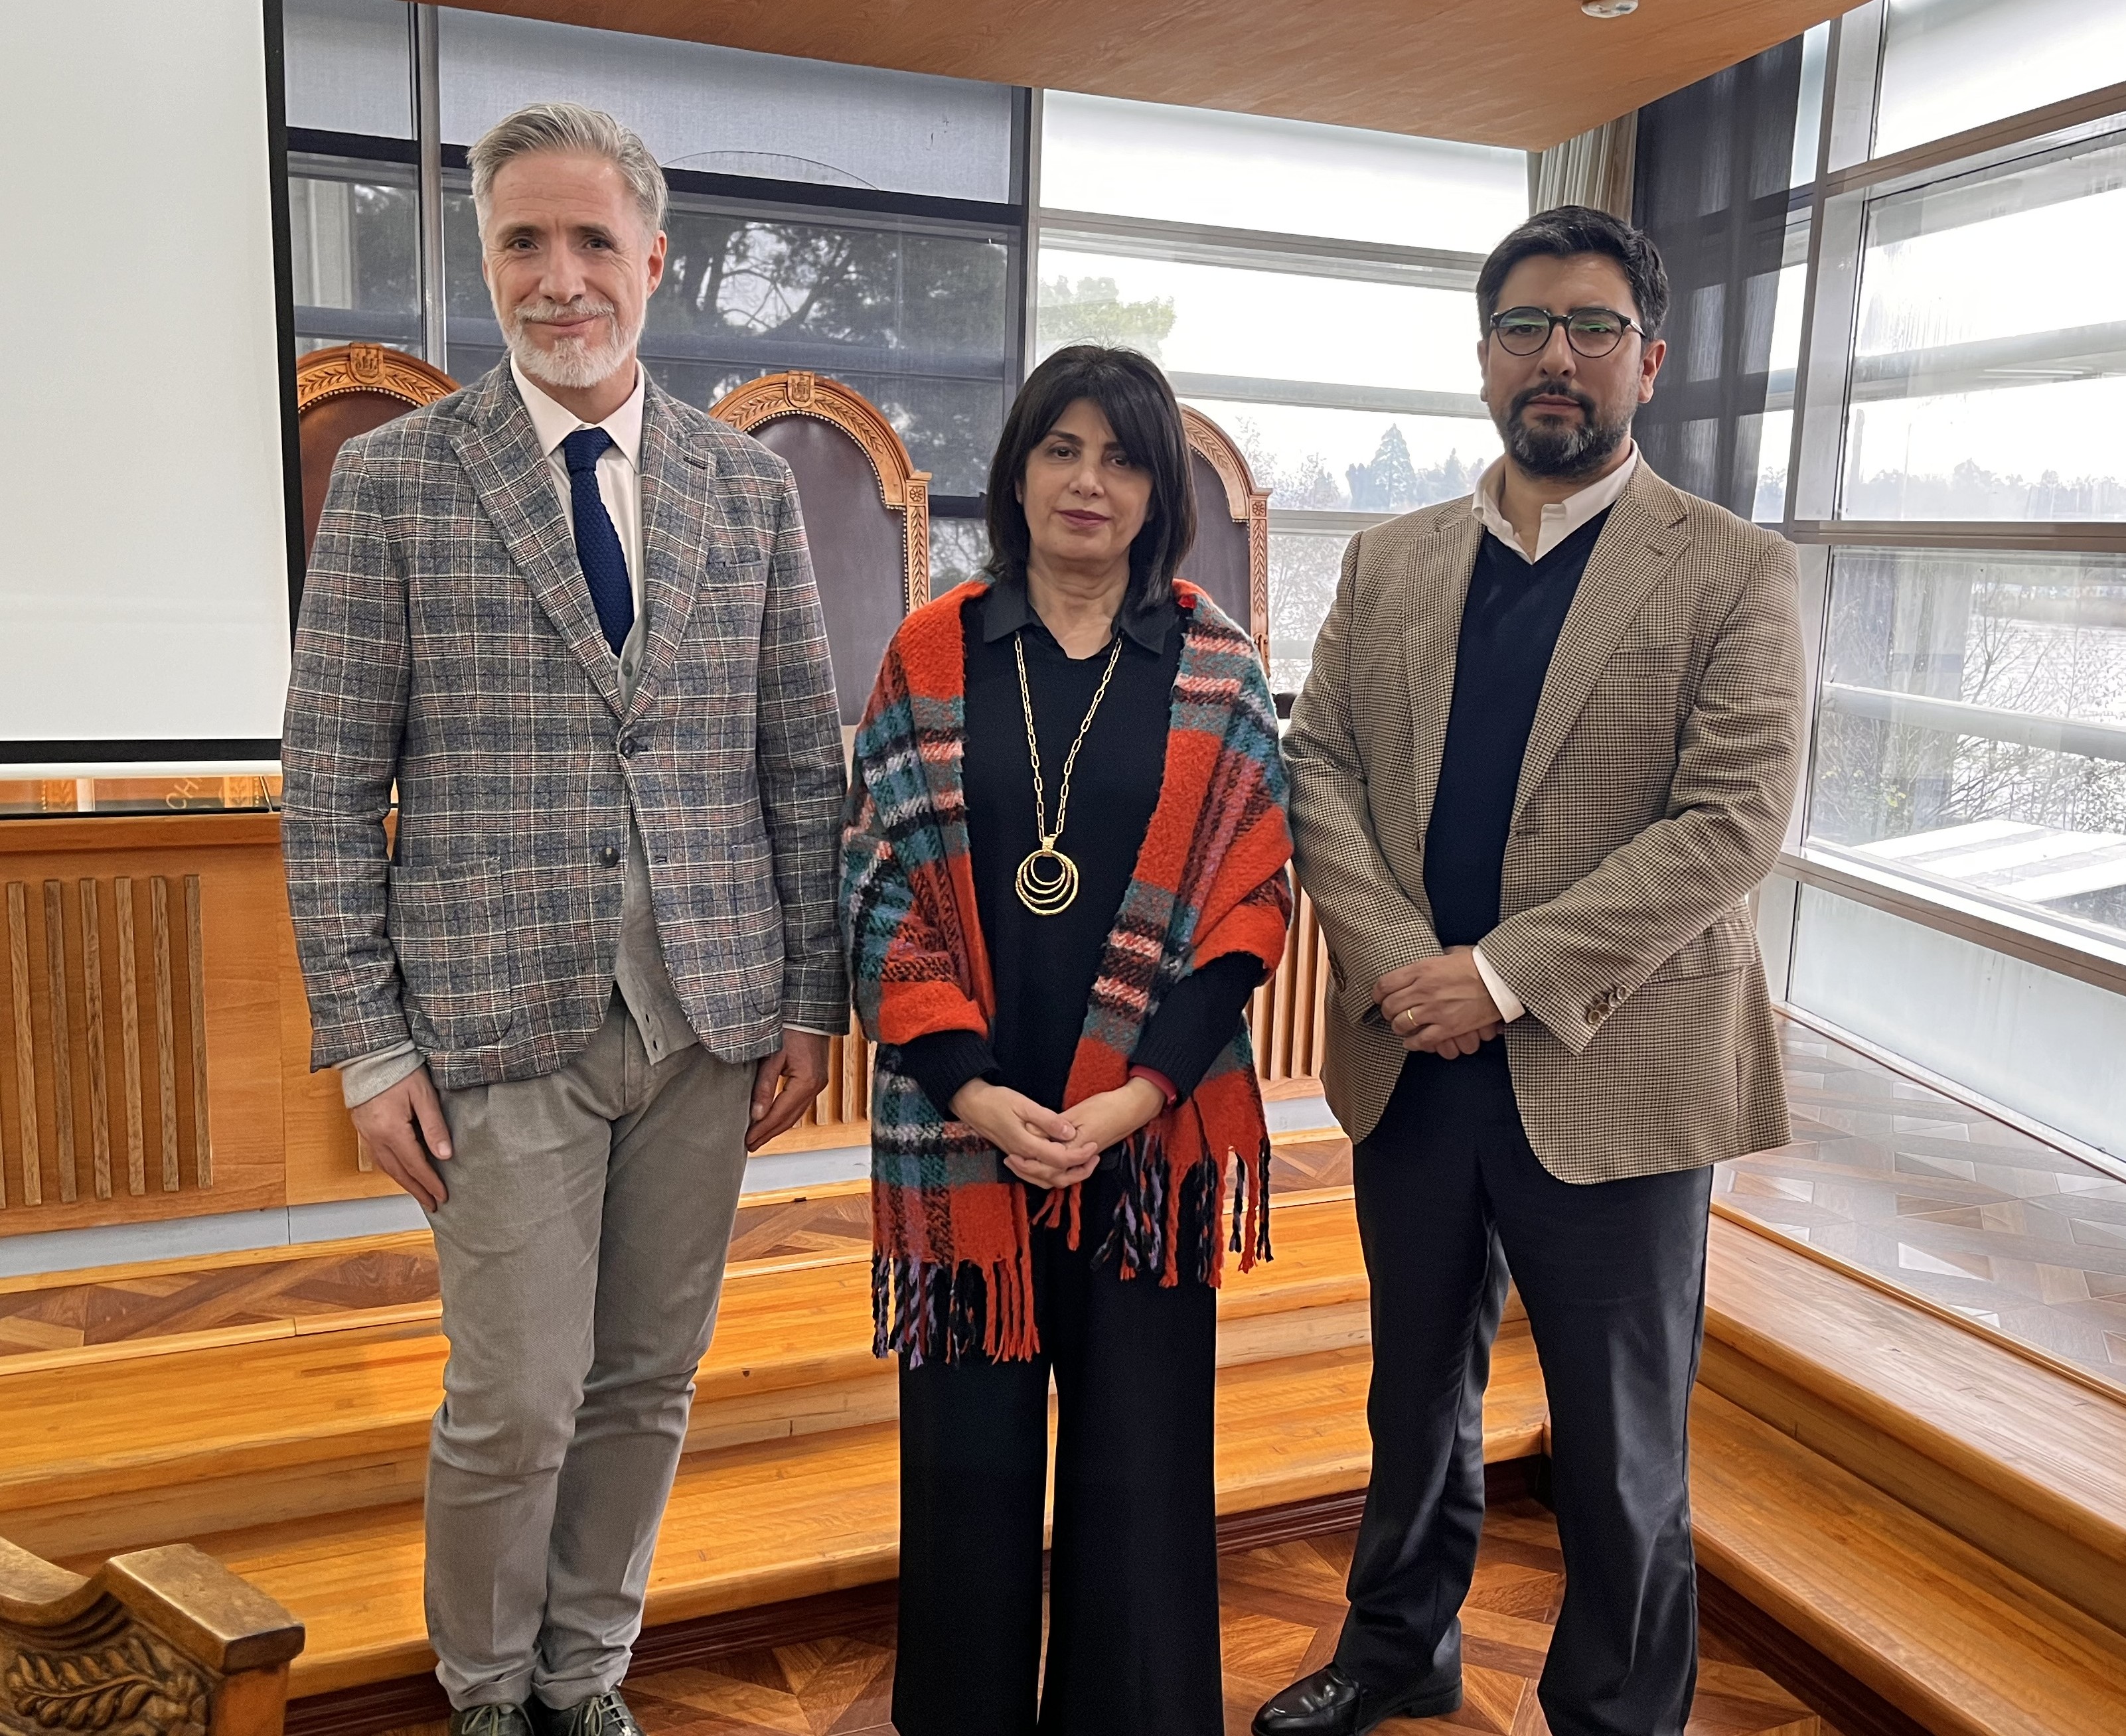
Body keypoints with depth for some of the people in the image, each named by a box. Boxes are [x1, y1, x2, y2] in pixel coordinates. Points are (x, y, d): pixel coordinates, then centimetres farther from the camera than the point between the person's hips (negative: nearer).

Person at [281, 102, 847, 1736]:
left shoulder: (753, 486, 6)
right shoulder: (393, 478, -1)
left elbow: (803, 764, 7)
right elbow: (333, 784, -2)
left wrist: (809, 1002, 4)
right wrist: (369, 1044, -5)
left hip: (710, 1010, 3)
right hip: (504, 1017, -2)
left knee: (649, 1386, 13)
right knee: (516, 1405, 5)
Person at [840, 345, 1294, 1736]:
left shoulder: (1219, 669, 2)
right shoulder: (932, 657, 3)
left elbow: (1249, 902, -1)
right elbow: (879, 888, 0)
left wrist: (1136, 1092, -11)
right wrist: (968, 1087, -11)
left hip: (1149, 1130, 0)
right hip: (964, 1126, 1)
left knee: (1139, 1460, 9)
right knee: (970, 1453, 11)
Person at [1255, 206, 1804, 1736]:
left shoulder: (1736, 575, -4)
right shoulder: (1390, 563, 8)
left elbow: (1737, 818, -14)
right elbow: (1319, 766, 2)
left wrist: (1506, 974, -20)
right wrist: (1392, 960, -14)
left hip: (1609, 1075, -3)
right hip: (1413, 1061, 4)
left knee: (1622, 1455, 12)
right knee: (1419, 1400, 22)